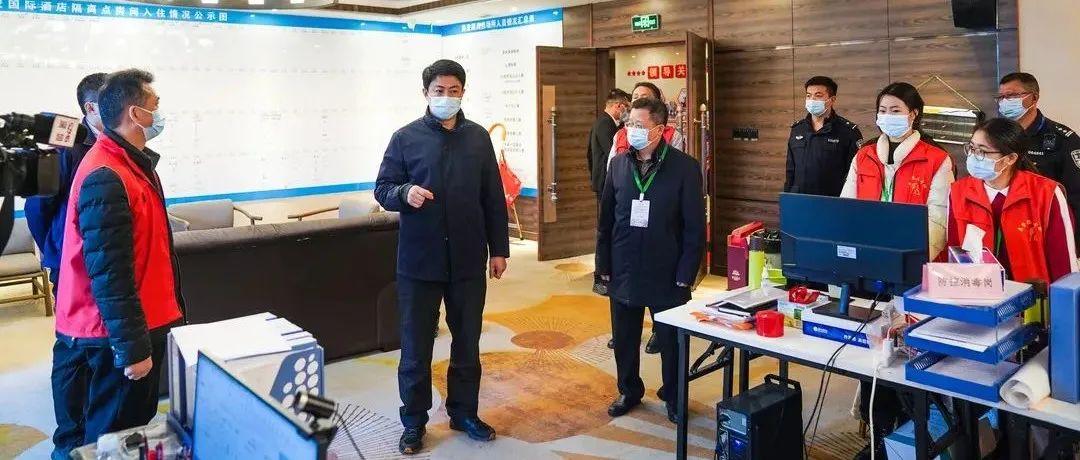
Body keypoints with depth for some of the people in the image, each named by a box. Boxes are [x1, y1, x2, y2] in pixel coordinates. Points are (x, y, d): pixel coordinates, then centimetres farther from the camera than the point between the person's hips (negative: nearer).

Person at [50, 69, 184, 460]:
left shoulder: (132, 163, 10)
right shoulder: (106, 178, -23)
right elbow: (109, 275, -25)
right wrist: (133, 347, -22)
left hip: (140, 323, 10)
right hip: (118, 335, -10)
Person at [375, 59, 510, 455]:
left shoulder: (478, 137, 5)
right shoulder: (406, 137, -2)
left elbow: (493, 198, 8)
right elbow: (382, 189, -1)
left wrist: (499, 249, 7)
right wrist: (404, 193, -23)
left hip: (468, 260, 2)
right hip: (419, 260, -2)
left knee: (467, 342, 14)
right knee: (416, 346, 7)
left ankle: (464, 412, 31)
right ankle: (414, 422, 23)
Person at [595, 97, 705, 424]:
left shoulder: (685, 168, -8)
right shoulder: (619, 165, 4)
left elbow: (695, 228, -7)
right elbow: (606, 220, 8)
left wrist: (685, 274, -10)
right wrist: (604, 266, 6)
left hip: (667, 276, -3)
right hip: (624, 273, 3)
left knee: (671, 341, 10)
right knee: (624, 339, 14)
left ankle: (673, 397, 30)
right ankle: (629, 391, 35)